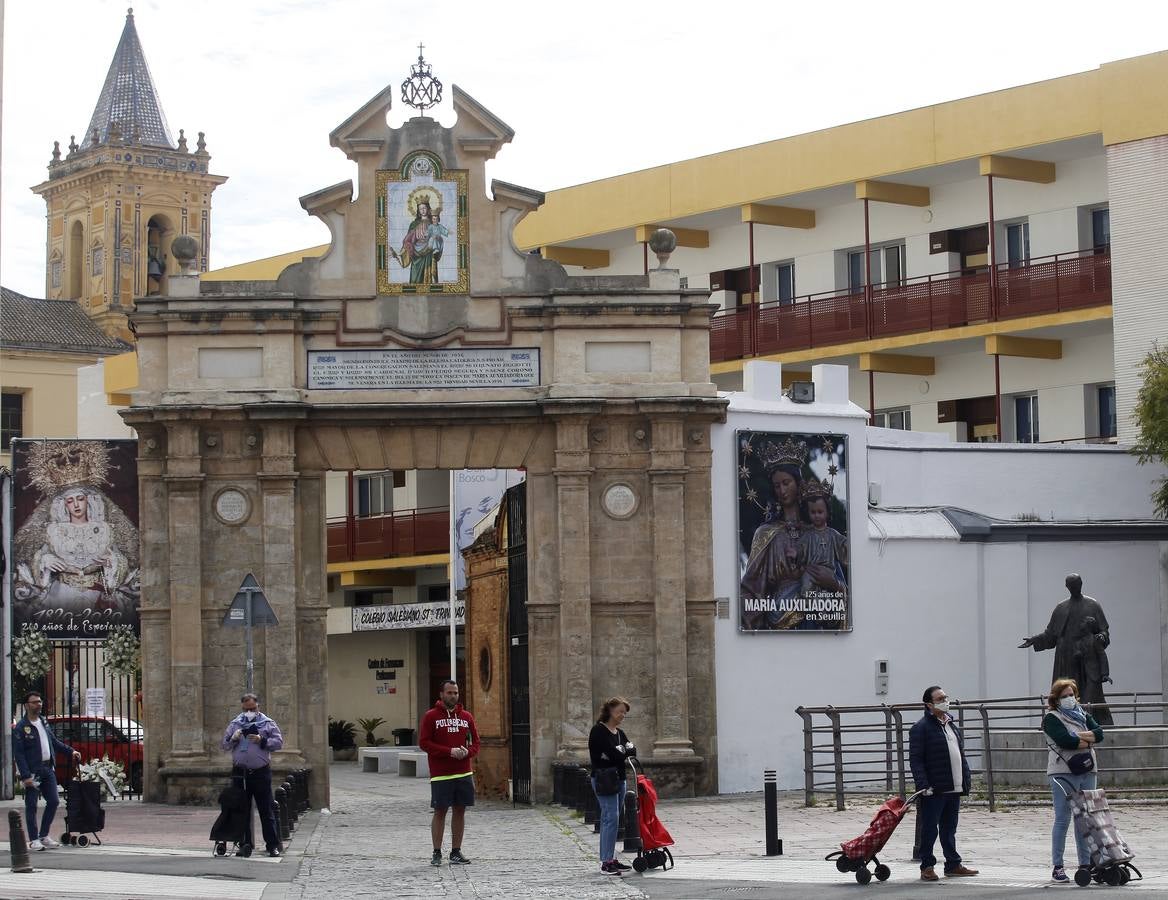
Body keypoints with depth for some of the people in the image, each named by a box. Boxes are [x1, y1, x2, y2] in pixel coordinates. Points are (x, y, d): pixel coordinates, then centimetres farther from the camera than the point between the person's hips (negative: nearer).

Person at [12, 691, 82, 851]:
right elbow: (18, 754, -13)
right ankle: (34, 840, 5)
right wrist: (25, 776, -19)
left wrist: (70, 751, 13)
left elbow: (54, 742, 25)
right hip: (32, 771, -7)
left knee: (54, 801, 6)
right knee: (31, 805, -2)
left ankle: (44, 835, 18)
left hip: (48, 769, 7)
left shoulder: (44, 723, 14)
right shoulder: (21, 727, -9)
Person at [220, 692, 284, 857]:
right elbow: (224, 745, 12)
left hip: (261, 773, -3)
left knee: (266, 810, -3)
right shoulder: (234, 724, 12)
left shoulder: (268, 723, 5)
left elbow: (278, 742, -1)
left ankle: (273, 845, -1)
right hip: (240, 773, 3)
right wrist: (233, 739, -8)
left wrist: (262, 741, -15)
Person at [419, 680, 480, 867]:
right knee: (440, 812, -2)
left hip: (464, 774, 4)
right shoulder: (431, 716, -1)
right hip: (441, 774, -4)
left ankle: (456, 852, 13)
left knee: (460, 811, 6)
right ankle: (437, 853, 3)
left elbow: (475, 743, 14)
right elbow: (424, 742, -7)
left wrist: (467, 752, -9)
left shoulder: (466, 717, 11)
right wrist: (449, 752, -15)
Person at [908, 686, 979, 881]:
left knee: (949, 829, 15)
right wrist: (923, 785, -21)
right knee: (930, 829, -1)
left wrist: (966, 777, 14)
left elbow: (960, 753, 23)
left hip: (954, 789, 7)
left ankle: (953, 865, 22)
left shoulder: (951, 725, 17)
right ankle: (927, 867, 6)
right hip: (933, 791, -7)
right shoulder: (921, 728, -9)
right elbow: (915, 759, -13)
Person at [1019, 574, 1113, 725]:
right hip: (1067, 659, 3)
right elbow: (1051, 634, 16)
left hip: (1088, 659, -3)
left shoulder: (1093, 605, 5)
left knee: (1092, 695, -11)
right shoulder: (1061, 608, 13)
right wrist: (1033, 641, 3)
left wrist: (1102, 637, -19)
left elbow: (1104, 630, 2)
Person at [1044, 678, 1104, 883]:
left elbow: (1099, 733, 1)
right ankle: (1057, 868, -3)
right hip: (1063, 772, -6)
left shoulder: (1082, 714, 18)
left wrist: (1077, 736, -11)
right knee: (1062, 820, -6)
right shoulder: (1051, 718, -1)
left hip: (1087, 772, 6)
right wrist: (1088, 742, -6)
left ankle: (1085, 864, 13)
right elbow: (1065, 741, -17)